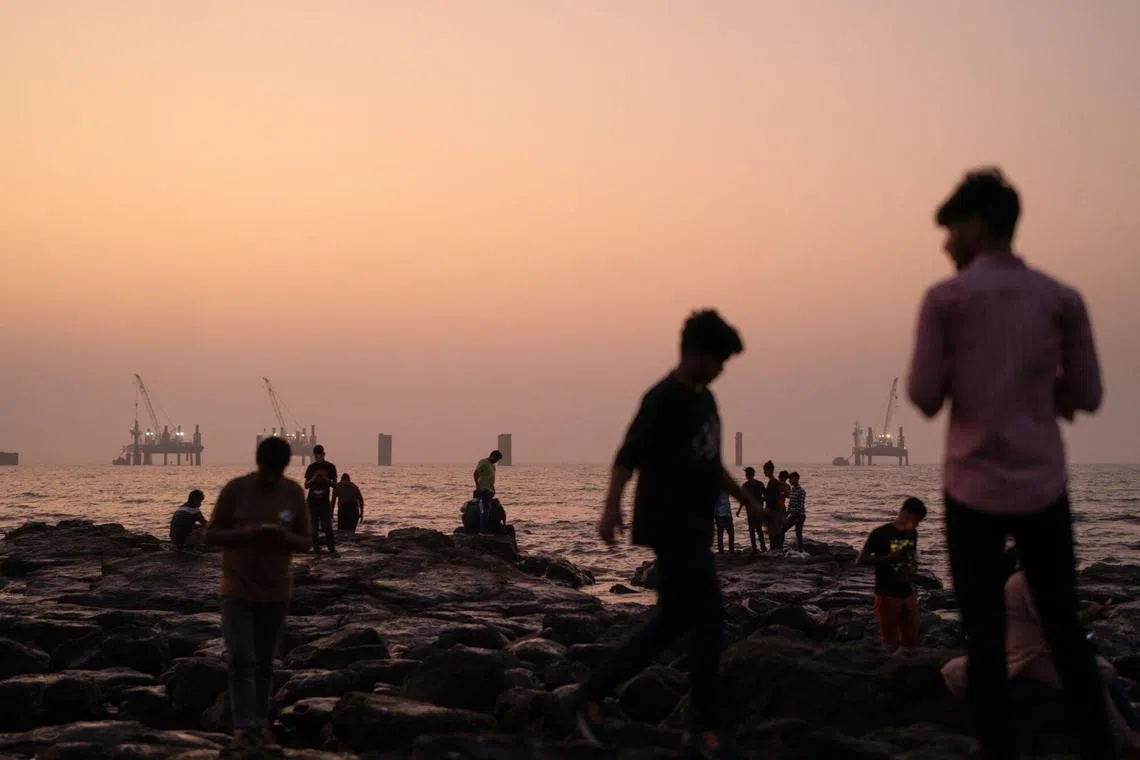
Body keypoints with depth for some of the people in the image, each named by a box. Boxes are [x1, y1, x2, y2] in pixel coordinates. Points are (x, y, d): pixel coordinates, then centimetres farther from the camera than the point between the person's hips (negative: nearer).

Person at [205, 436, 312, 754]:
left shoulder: (294, 493, -2)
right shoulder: (235, 489, -10)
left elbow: (304, 541, 4)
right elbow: (211, 534, -5)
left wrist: (284, 537, -19)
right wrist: (246, 532, -23)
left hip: (275, 590, 3)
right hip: (238, 589, -2)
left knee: (264, 662, 10)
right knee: (241, 659, -12)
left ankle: (261, 723, 20)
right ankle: (244, 727, -9)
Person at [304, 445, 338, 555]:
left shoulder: (330, 467, 4)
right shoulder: (311, 467, 8)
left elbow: (334, 485, 5)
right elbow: (306, 485, 7)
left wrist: (326, 480, -15)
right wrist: (313, 480, -13)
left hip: (325, 501, -2)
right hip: (312, 501, 2)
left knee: (327, 526, -11)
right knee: (314, 527, 3)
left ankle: (332, 548, -12)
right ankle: (316, 548, 8)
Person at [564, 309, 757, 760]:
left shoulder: (704, 400, 16)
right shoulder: (664, 399, -12)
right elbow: (629, 455, -20)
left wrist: (747, 501, 31)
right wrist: (612, 508, -32)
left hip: (692, 529, 10)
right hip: (671, 528, -9)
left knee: (671, 621, 11)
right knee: (708, 619, -8)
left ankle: (590, 696, 17)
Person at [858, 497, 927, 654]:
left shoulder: (912, 534, 4)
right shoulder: (881, 533, -14)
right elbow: (861, 560, -12)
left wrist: (912, 569, -6)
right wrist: (890, 558, -24)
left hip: (908, 594, 5)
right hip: (887, 595, -5)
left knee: (911, 642, 6)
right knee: (890, 642, 3)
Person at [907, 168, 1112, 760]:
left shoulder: (945, 300, -4)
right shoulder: (1062, 299, 4)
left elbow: (924, 398, -5)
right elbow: (1086, 396, 7)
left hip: (974, 487, -2)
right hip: (1043, 487, 2)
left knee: (985, 634, 5)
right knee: (1065, 630, 9)